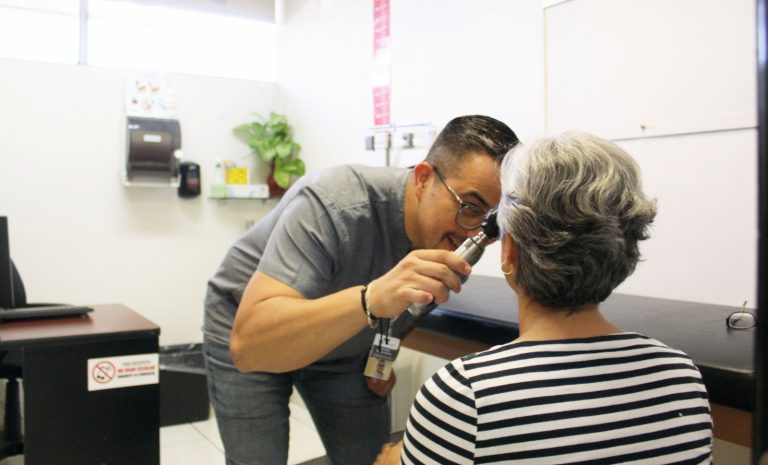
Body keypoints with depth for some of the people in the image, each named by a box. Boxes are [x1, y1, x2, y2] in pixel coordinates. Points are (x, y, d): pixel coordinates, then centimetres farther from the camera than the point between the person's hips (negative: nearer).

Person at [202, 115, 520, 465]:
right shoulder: (335, 204, -36)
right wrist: (371, 299, -57)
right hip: (246, 329, -4)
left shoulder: (447, 231, -17)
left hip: (344, 347, 5)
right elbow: (247, 343, -45)